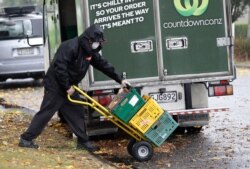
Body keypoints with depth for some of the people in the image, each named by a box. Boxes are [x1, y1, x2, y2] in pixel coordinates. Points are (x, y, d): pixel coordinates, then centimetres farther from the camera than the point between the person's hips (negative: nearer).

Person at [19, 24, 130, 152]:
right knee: (45, 113, -6)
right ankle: (26, 139, 0)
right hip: (55, 86, -9)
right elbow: (60, 68, -28)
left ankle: (83, 141, 15)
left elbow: (103, 65, 12)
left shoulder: (90, 51, 5)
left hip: (69, 86, 9)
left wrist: (119, 80, 10)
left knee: (76, 113, 8)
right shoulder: (70, 47, -24)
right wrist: (67, 87, -21)